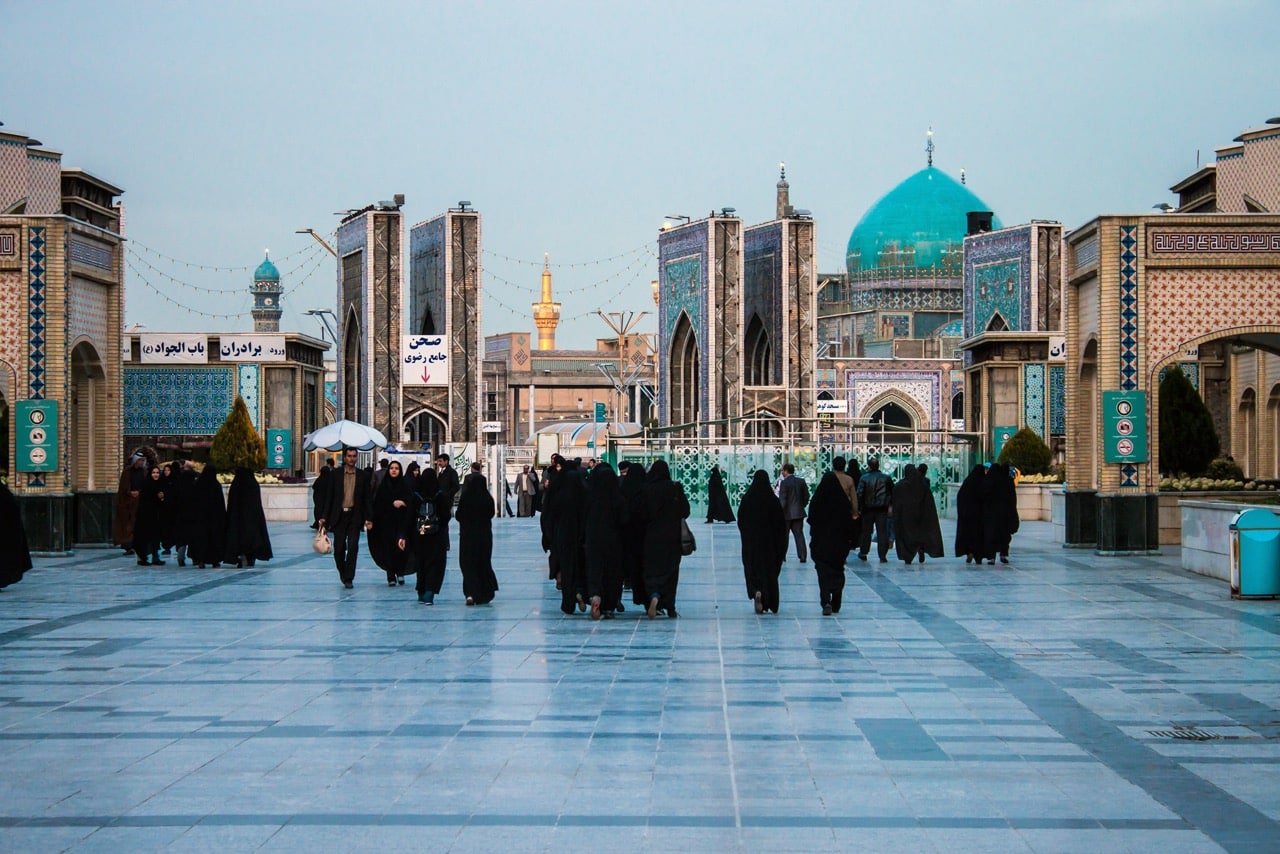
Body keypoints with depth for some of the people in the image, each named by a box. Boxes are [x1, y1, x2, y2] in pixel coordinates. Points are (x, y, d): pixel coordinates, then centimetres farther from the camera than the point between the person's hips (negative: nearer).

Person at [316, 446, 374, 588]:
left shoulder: (363, 476, 5)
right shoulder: (336, 475, 5)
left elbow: (367, 498, 6)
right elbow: (330, 497, 7)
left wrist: (368, 518, -1)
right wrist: (324, 517, 0)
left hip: (355, 516, -1)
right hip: (339, 516, 1)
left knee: (352, 548, -8)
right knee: (339, 548, 2)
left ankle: (349, 578, -3)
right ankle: (343, 574, 24)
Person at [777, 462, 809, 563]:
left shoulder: (784, 483, -13)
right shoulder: (801, 481, 4)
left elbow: (782, 499, -16)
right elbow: (806, 496, 7)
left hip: (787, 513, -4)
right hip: (799, 513, 5)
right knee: (799, 534, 6)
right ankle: (802, 556, 0)